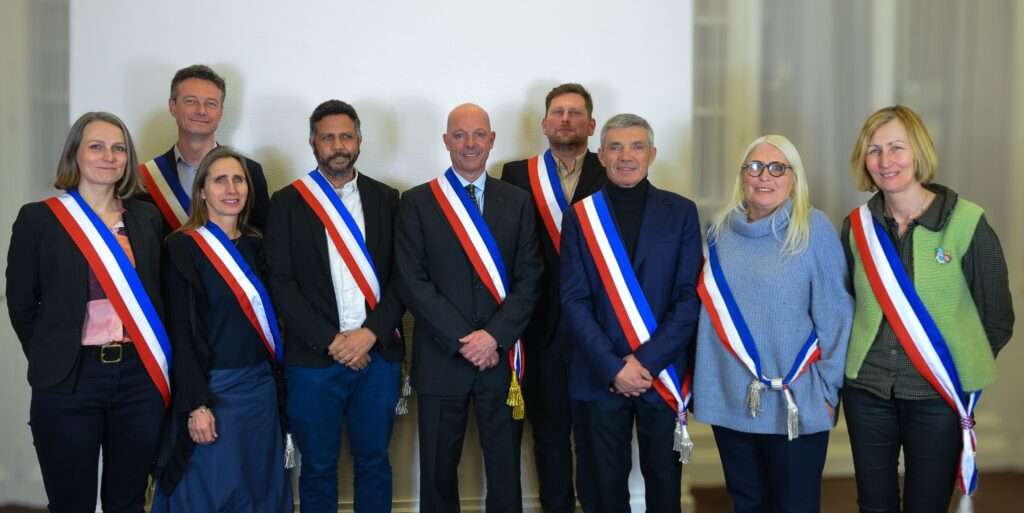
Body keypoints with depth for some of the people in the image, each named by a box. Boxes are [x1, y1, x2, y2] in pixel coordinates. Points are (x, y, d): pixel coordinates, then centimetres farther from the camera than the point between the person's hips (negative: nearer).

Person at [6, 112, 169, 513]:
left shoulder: (147, 217, 6)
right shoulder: (38, 218, -3)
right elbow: (21, 305, 3)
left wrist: (155, 365, 4)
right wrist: (50, 362, 2)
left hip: (140, 378, 3)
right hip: (68, 383, -2)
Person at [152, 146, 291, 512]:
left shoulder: (254, 246, 9)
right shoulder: (182, 247, -8)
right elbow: (182, 332, -12)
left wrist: (276, 379, 9)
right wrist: (196, 404, -17)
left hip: (261, 385, 6)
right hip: (213, 387, -6)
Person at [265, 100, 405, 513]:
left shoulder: (386, 199, 7)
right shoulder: (288, 202, 2)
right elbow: (281, 282, -4)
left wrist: (371, 332, -10)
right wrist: (330, 340, -11)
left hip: (377, 354, 2)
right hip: (313, 357, -1)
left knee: (373, 462, 11)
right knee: (318, 466, 10)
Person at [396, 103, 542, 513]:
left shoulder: (518, 202, 8)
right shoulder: (417, 202, 2)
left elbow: (529, 279, 2)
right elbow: (413, 282, -5)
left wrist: (495, 336, -11)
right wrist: (463, 339, -12)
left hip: (502, 357, 1)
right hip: (441, 358, -1)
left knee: (505, 468, 9)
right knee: (439, 470, 10)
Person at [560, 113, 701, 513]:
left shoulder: (681, 212, 2)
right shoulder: (580, 216, 2)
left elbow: (690, 297, -4)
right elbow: (574, 301, -4)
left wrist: (646, 361, -13)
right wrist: (613, 367, -13)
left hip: (663, 373, 0)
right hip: (599, 376, 0)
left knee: (664, 481, 12)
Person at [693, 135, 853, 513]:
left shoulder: (814, 229, -8)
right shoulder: (721, 230, 4)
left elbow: (835, 315, -7)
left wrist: (828, 388, -7)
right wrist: (701, 379, 9)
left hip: (795, 402, -4)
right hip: (730, 398, 4)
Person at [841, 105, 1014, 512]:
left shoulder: (967, 222, -9)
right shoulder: (857, 225, 1)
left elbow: (998, 320, -2)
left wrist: (960, 368, 2)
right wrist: (866, 358, 9)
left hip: (938, 397, -3)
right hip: (866, 391, 3)